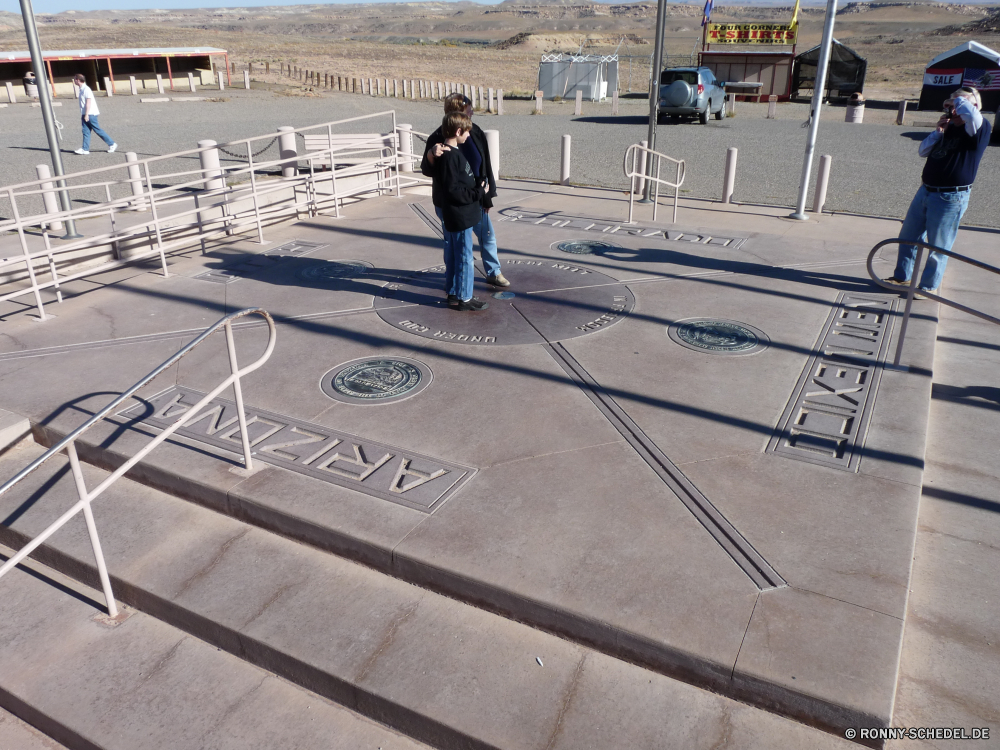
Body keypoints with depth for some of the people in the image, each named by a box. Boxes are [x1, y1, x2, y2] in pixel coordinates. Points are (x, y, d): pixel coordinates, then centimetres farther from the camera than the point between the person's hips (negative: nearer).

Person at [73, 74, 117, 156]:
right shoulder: (82, 89, 16)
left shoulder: (86, 89, -13)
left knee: (97, 130, -5)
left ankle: (112, 144, 4)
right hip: (86, 114, 9)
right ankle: (85, 149, 2)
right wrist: (82, 115, 21)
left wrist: (86, 115, -21)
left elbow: (88, 102, -18)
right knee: (85, 131, 4)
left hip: (90, 114, -9)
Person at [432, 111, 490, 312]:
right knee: (464, 256, -1)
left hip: (454, 215, 10)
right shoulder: (450, 156, -21)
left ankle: (453, 293, 26)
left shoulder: (453, 152, 10)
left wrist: (478, 186, 7)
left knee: (453, 256, 16)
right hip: (460, 215, -10)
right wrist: (479, 192, -17)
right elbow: (453, 191, -24)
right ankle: (464, 298, 8)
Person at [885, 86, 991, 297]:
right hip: (926, 191, 8)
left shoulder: (979, 128, -12)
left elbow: (970, 113, -35)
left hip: (951, 198, -8)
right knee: (908, 236, 15)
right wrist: (938, 132, -3)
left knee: (938, 246, 1)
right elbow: (923, 151, 13)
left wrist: (957, 100, -16)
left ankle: (929, 286, 13)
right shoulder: (949, 128, 12)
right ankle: (902, 276, 29)